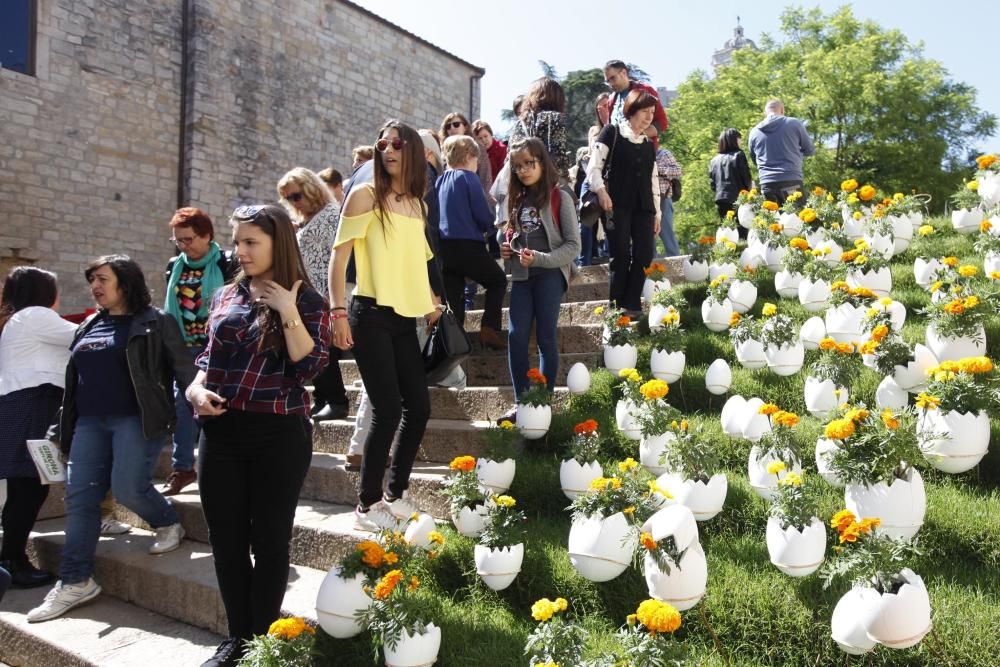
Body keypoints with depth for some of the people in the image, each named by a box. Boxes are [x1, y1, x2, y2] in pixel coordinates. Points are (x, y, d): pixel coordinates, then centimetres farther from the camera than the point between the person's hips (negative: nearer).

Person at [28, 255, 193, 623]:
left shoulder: (154, 321, -2)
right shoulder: (88, 326, 18)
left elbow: (182, 366, -7)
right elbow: (74, 379, 22)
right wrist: (62, 428, 21)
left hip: (136, 420, -6)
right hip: (90, 423, 7)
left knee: (128, 489, -14)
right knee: (79, 497, 1)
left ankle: (169, 524, 18)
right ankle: (75, 582, 9)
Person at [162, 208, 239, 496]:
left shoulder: (226, 264, -7)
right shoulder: (175, 267, 10)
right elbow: (169, 307, 19)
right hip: (184, 348, 5)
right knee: (183, 404, 4)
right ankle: (182, 467, 12)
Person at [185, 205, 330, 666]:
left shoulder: (306, 301, -4)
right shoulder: (226, 296, 11)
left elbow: (309, 367, -14)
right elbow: (209, 355, 18)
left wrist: (288, 312, -19)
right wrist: (196, 388, -1)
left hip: (278, 435, -5)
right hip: (222, 431, 5)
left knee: (269, 540, 5)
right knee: (226, 539, 10)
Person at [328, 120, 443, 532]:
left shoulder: (419, 205, 15)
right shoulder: (365, 195, -2)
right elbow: (339, 255, -8)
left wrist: (431, 298, 12)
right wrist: (339, 311, -16)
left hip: (405, 320, 7)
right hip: (371, 316, -6)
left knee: (419, 408, 6)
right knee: (388, 410, -11)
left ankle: (395, 495, 21)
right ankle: (367, 505, 3)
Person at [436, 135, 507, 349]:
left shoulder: (439, 181, 13)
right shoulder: (468, 178, -5)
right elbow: (484, 217, -10)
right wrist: (488, 227, 12)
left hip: (444, 247, 5)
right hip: (468, 246, -5)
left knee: (453, 298, 10)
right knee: (498, 280, 16)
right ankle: (489, 328, 3)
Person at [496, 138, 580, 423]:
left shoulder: (559, 198, -4)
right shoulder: (517, 199, 12)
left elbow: (573, 246, -8)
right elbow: (505, 231, 25)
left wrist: (539, 259, -19)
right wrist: (505, 245, 2)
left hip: (550, 275, -5)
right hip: (521, 276, 5)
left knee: (546, 338, 1)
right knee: (516, 337, -1)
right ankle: (521, 401, 9)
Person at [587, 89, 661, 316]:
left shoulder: (649, 144, 19)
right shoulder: (612, 133, 2)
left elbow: (653, 180, 20)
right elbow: (594, 166, -6)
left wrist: (657, 213, 16)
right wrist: (601, 191, -20)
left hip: (643, 207, 6)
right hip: (618, 205, -5)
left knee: (644, 256, -2)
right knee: (621, 256, -7)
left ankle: (631, 305, 7)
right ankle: (615, 306, 3)